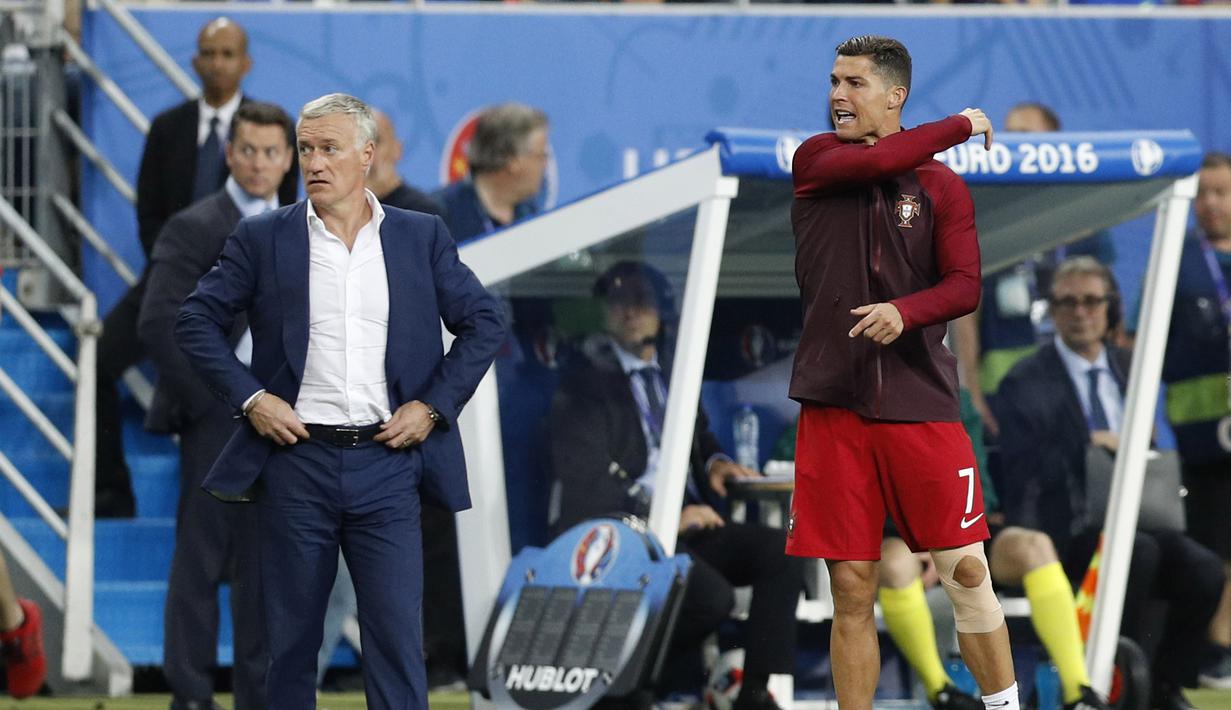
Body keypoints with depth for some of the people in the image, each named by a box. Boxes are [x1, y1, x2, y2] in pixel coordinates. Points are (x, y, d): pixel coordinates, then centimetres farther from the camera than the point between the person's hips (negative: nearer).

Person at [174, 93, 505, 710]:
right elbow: (196, 321, 6)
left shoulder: (423, 237, 7)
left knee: (397, 640, -5)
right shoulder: (262, 239, 4)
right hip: (297, 460, 0)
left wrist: (433, 406, -1)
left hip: (388, 464, 0)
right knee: (291, 641, 5)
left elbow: (484, 323, 11)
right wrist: (248, 397, -6)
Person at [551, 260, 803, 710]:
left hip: (688, 524, 7)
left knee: (781, 553, -17)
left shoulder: (670, 372, 17)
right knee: (712, 596, -32)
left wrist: (714, 462, 11)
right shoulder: (585, 386, -5)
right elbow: (585, 487, -13)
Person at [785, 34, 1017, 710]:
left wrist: (904, 311, -22)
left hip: (922, 401, 0)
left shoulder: (942, 187, 7)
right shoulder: (815, 160, 7)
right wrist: (962, 126, -2)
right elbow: (875, 161, -13)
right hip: (832, 404, 0)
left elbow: (965, 285, -2)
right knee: (851, 590, 1)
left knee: (966, 571, -2)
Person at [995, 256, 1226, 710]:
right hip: (1065, 531, -5)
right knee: (1139, 552, -36)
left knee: (1203, 569, -24)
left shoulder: (1129, 370, 17)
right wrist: (1087, 447, -18)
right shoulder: (1024, 385, 0)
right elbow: (1022, 475, -8)